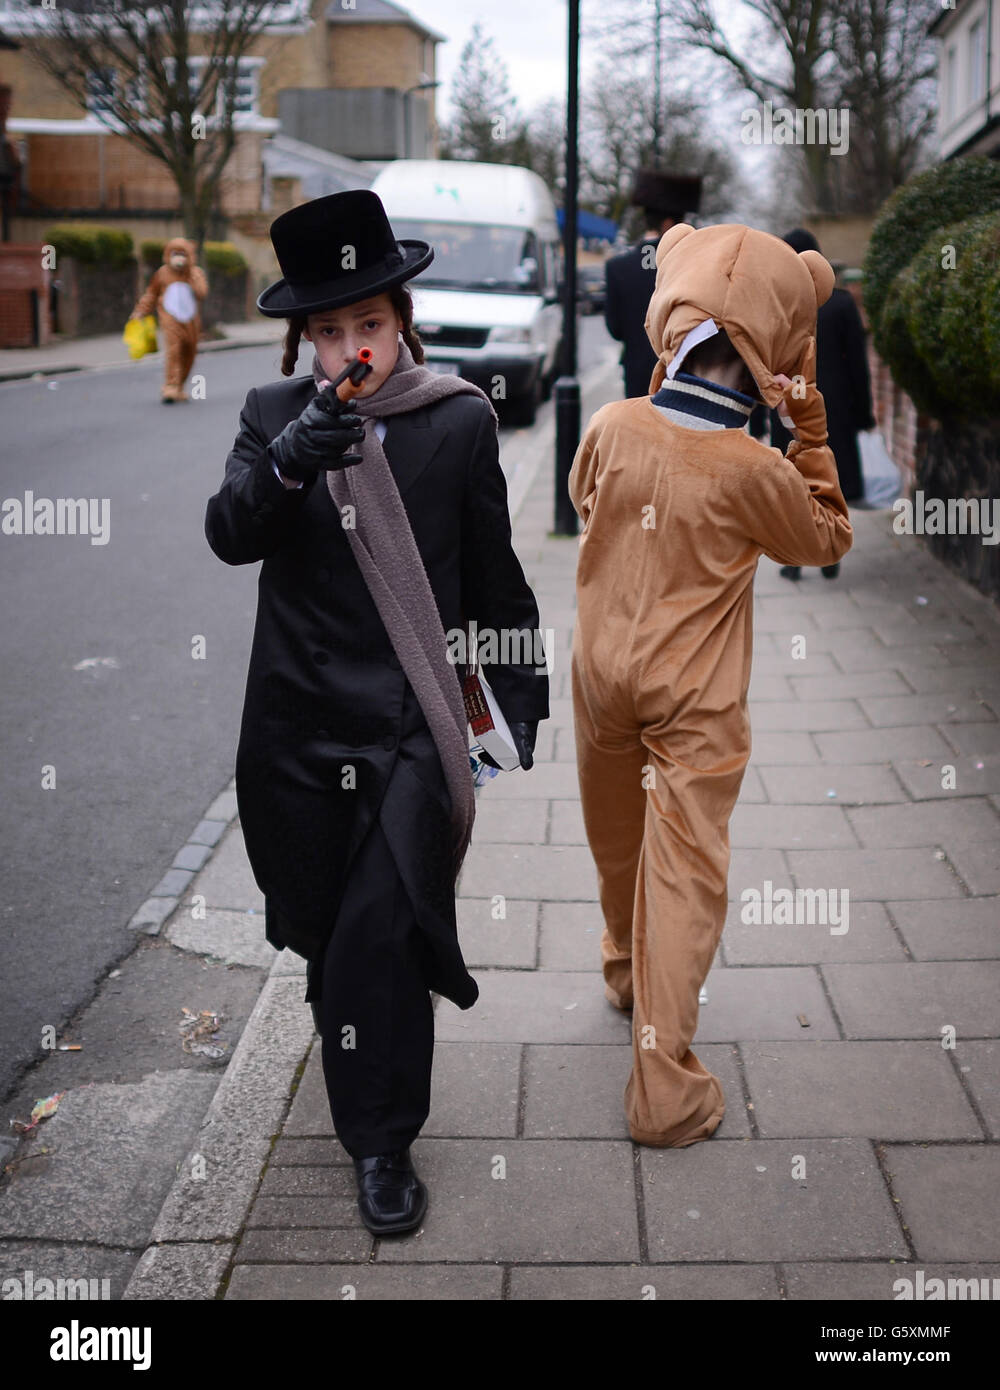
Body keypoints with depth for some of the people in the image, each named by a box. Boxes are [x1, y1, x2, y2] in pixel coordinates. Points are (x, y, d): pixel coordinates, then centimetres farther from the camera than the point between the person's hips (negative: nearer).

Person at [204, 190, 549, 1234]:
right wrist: (288, 463, -33)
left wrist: (520, 699, 10)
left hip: (411, 723, -2)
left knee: (381, 930, -9)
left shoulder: (460, 421, -2)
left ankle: (383, 1142, 8)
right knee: (322, 931, 14)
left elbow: (494, 578, 6)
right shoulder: (274, 415, 2)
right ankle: (364, 1098, 40)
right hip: (296, 724, 3)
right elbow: (228, 535, -14)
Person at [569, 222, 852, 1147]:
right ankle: (665, 1087, 2)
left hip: (601, 673, 4)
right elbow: (827, 542, 0)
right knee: (684, 874, 1)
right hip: (694, 702, -4)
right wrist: (812, 428, -2)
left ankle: (628, 970, 50)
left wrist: (660, 392, 14)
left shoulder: (613, 426, -13)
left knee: (617, 845, 24)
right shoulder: (756, 472, -21)